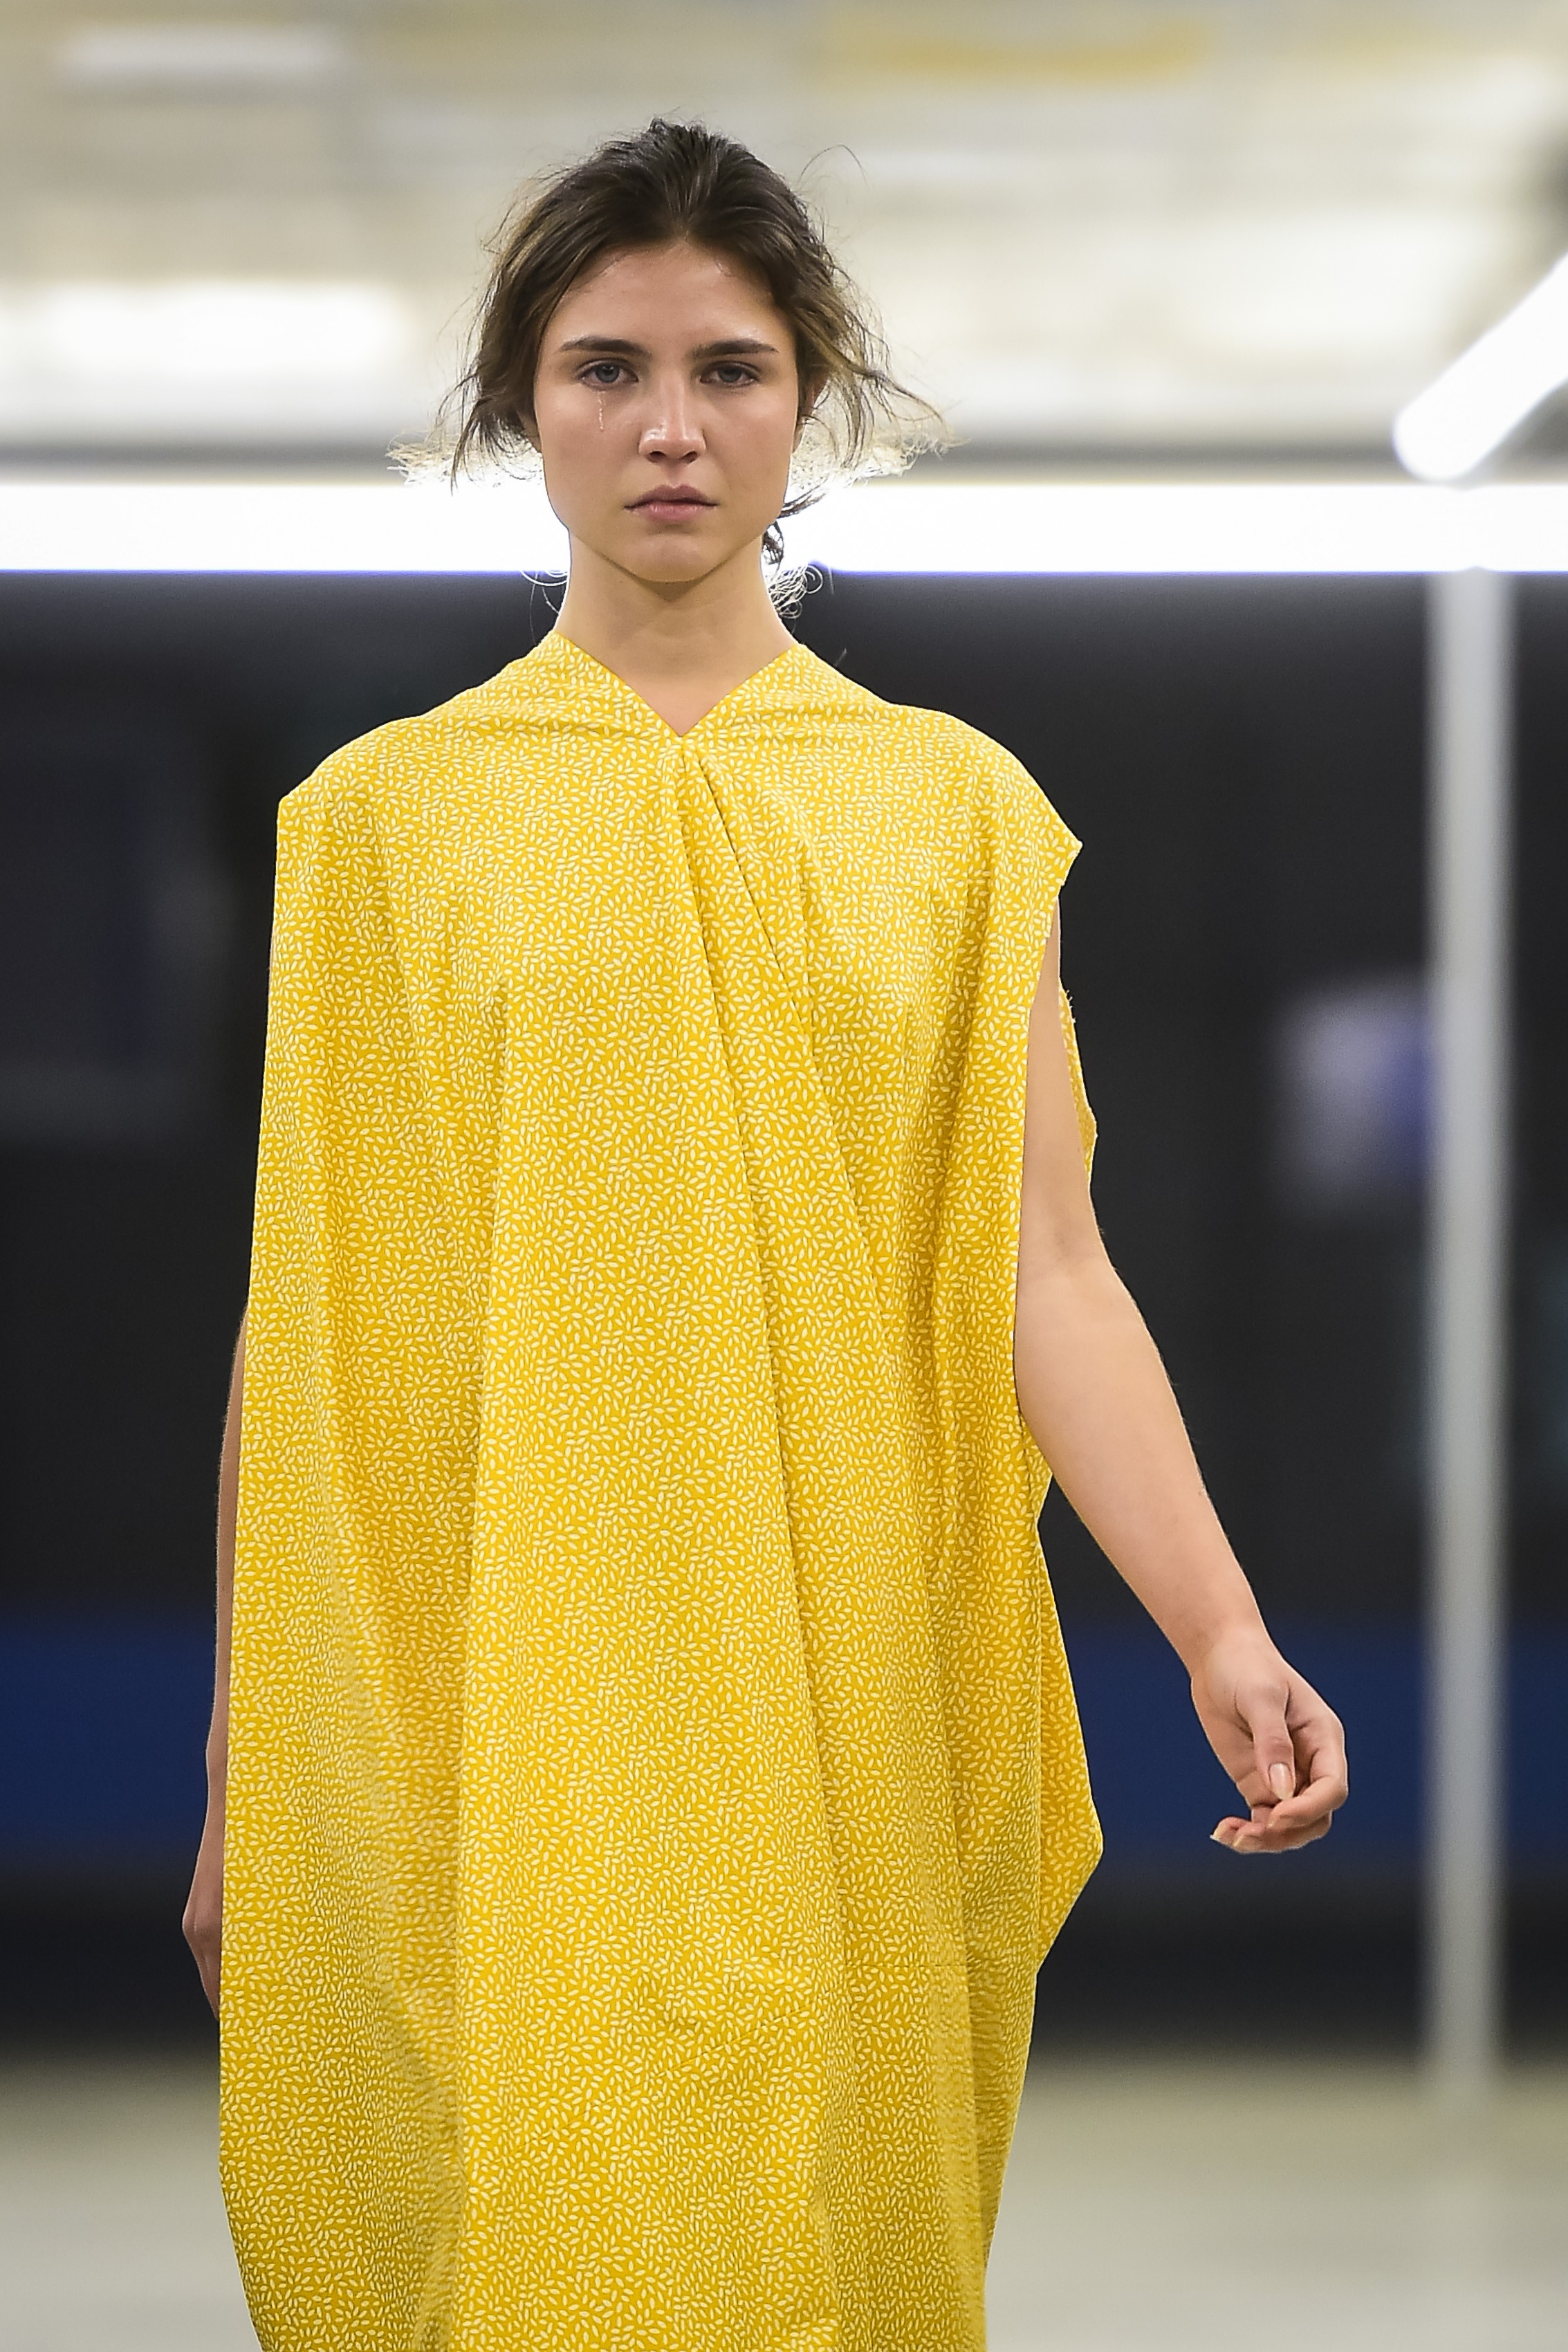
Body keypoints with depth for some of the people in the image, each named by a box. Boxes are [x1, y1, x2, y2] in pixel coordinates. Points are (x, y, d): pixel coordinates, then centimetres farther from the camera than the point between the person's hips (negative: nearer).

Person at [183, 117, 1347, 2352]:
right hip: (488, 1725, -1)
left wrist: (1220, 1627, -16)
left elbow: (1045, 1265, -1)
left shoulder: (955, 806, 7)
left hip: (849, 1715, 1)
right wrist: (240, 1779, 3)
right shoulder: (385, 813, 4)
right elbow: (299, 1317, 4)